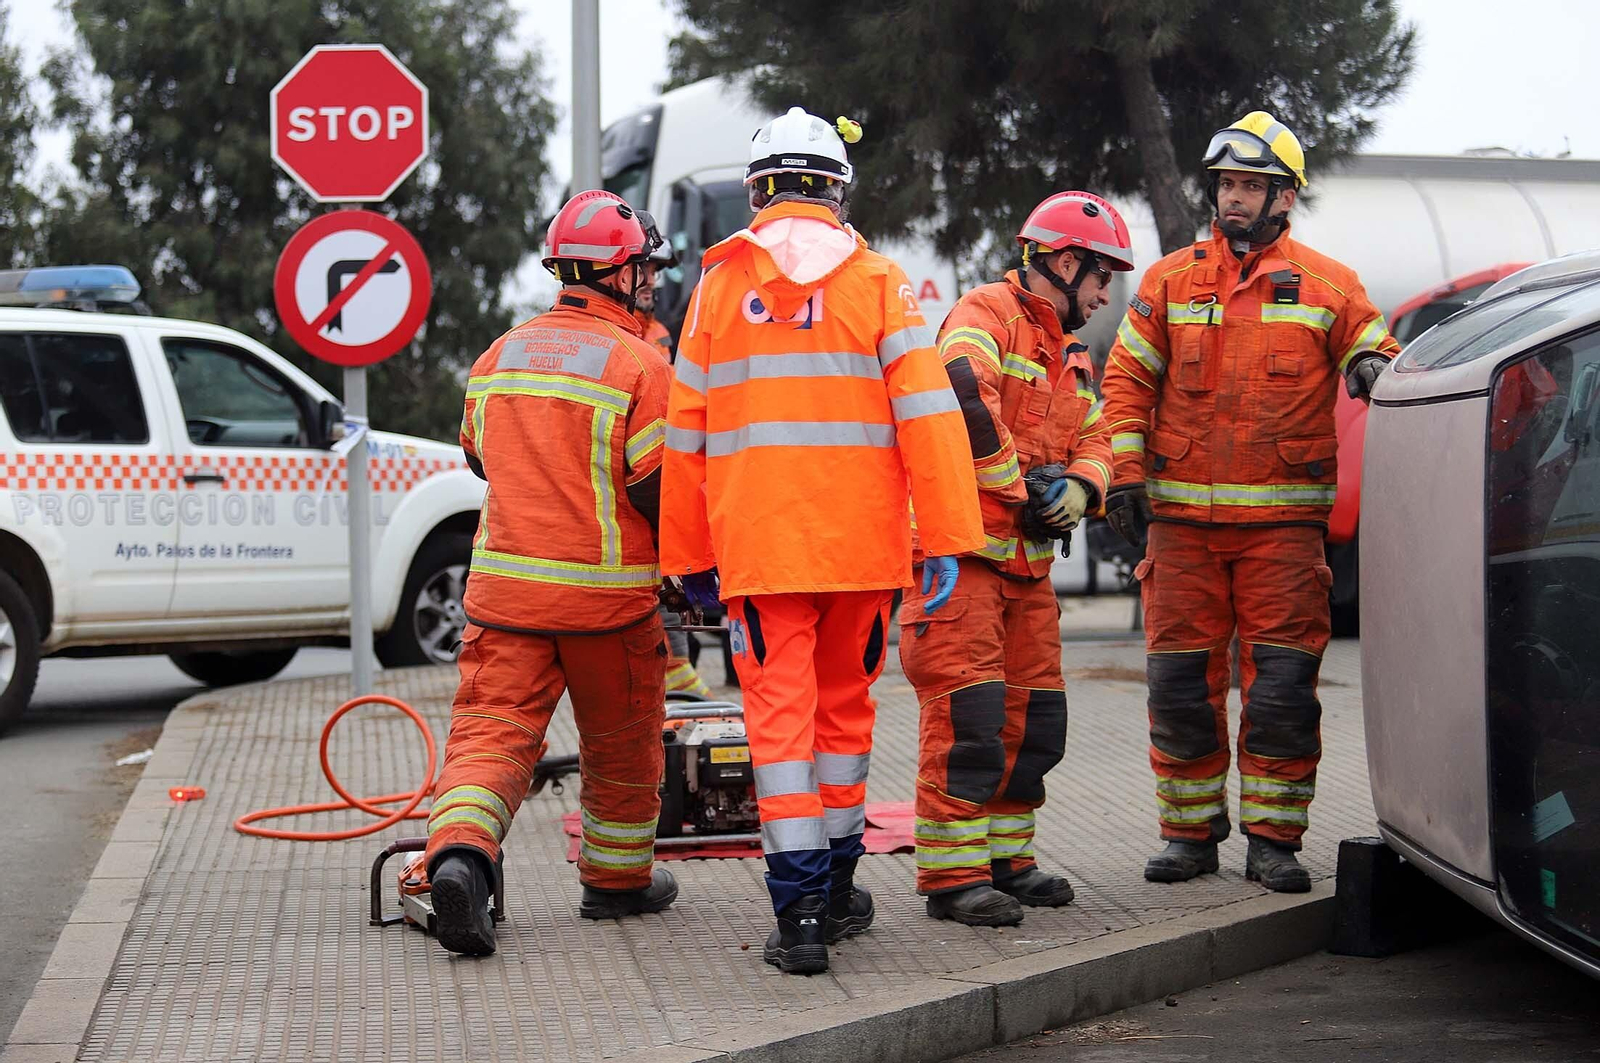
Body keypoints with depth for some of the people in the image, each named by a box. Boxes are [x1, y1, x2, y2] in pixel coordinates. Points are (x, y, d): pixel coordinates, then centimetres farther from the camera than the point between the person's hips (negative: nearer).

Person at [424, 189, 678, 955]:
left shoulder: (497, 357, 8)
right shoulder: (639, 364, -10)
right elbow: (661, 490, -13)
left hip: (504, 585, 3)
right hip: (607, 594, -3)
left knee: (491, 729, -1)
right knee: (620, 745, 15)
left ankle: (459, 853, -26)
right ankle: (617, 878, 30)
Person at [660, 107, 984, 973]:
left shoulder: (718, 286, 5)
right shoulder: (877, 280, 1)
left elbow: (686, 436, 7)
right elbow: (927, 414, -7)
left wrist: (689, 556, 15)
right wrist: (946, 538, -5)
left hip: (758, 544, -1)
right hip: (862, 544, 1)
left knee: (781, 711, 0)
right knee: (843, 705, 16)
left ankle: (800, 907, -9)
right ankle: (836, 888, 27)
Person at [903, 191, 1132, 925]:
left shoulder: (1068, 354, 22)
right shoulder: (987, 315, -8)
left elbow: (1093, 439, 19)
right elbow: (964, 395, -27)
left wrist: (1078, 489, -5)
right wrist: (1018, 483, -18)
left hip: (1027, 560, 9)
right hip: (961, 550, -9)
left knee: (1032, 716, 12)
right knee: (967, 713, -12)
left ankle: (1005, 858, 23)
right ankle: (953, 873, -7)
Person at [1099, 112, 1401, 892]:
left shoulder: (1327, 285, 7)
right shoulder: (1171, 281, 10)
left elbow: (1376, 355, 10)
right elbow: (1126, 381, 9)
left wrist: (1374, 370, -15)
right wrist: (1125, 474, -1)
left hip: (1284, 521, -1)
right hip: (1181, 519, 1)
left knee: (1283, 682, -4)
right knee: (1180, 682, 3)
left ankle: (1272, 837, 5)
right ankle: (1189, 831, 15)